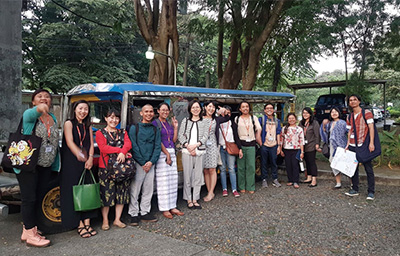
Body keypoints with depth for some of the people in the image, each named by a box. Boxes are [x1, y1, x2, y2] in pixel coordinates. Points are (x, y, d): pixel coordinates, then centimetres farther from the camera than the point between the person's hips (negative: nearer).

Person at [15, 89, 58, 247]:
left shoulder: (53, 118, 11)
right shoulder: (29, 114, -8)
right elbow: (30, 114, -34)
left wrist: (55, 163, 13)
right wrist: (39, 109, -58)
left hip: (46, 166, 7)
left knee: (39, 198, 13)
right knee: (29, 198, -2)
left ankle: (29, 228, 27)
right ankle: (30, 234, 6)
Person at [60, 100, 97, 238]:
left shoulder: (88, 126, 16)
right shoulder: (69, 123, 0)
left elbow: (91, 144, 7)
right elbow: (70, 142, -12)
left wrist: (90, 158, -10)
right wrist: (80, 155, -28)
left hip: (86, 163, 5)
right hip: (71, 163, -5)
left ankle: (87, 223, 9)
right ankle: (80, 225, 2)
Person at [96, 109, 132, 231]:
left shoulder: (123, 132, 15)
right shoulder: (100, 133, 3)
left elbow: (128, 144, -4)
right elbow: (103, 148, -12)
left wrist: (122, 152, -23)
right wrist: (119, 150, -17)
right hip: (106, 166, -4)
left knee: (121, 192, 6)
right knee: (106, 193, 0)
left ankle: (117, 219, 19)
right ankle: (105, 221, 14)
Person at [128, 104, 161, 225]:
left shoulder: (155, 129, 11)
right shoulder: (134, 128, 0)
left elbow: (157, 147, 5)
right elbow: (134, 146, -6)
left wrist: (151, 162, -9)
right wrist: (143, 163, -10)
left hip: (150, 164, 4)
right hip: (138, 164, -4)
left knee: (148, 189, 9)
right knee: (135, 189, -2)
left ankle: (145, 212, 20)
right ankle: (134, 214, 10)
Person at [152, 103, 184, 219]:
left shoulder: (169, 124, 17)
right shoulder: (155, 123, -3)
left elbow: (174, 140, 14)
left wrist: (175, 127, 6)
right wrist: (167, 154, -12)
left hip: (171, 152, 7)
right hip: (161, 153, -7)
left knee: (173, 180, 6)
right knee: (163, 181, -5)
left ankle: (172, 206, 14)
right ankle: (164, 208, 3)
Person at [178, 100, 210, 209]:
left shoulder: (205, 122, 10)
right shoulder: (185, 120, 10)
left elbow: (205, 136, 1)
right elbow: (180, 135, 5)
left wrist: (195, 145, -12)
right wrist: (188, 146, -9)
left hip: (200, 151, 0)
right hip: (187, 151, 0)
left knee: (198, 176, 3)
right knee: (187, 175, 0)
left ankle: (195, 199, 14)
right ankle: (189, 199, 11)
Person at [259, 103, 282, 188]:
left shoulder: (276, 120, 13)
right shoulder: (261, 119, 1)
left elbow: (278, 134, 12)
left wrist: (279, 146, 8)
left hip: (273, 145, 3)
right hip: (264, 145, -3)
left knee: (274, 163, 7)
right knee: (264, 163, 4)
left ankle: (275, 179, 18)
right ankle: (264, 180, 14)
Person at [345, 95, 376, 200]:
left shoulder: (366, 113, -4)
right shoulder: (349, 117, 13)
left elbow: (371, 128, -9)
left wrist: (371, 143, -18)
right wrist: (348, 144, 9)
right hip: (352, 146, 6)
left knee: (368, 169, -2)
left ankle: (371, 192, 4)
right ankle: (355, 189, 18)